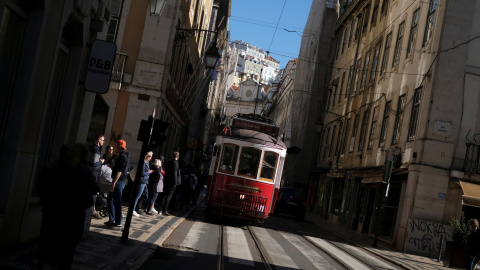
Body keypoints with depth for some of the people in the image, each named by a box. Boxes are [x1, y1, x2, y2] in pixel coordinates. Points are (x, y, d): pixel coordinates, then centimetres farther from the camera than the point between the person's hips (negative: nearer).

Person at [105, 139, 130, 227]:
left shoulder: (122, 156, -15)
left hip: (119, 181, -10)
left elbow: (119, 171, -22)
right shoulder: (126, 156, 17)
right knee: (110, 199, 15)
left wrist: (113, 183, -24)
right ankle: (112, 219, 17)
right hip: (122, 181, 10)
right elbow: (127, 170, 24)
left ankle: (118, 222, -1)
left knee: (116, 202, -6)